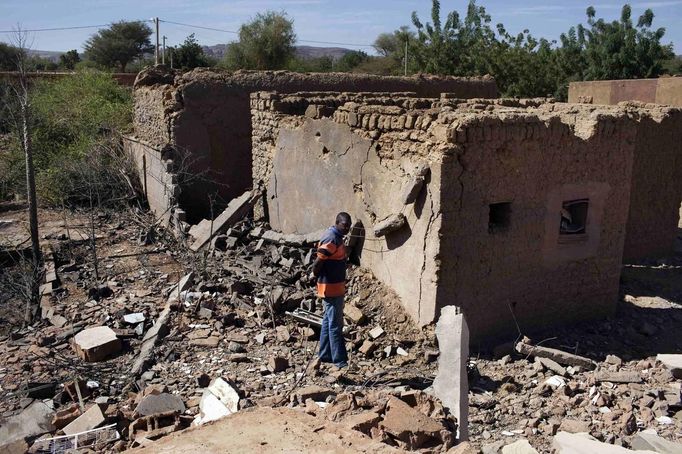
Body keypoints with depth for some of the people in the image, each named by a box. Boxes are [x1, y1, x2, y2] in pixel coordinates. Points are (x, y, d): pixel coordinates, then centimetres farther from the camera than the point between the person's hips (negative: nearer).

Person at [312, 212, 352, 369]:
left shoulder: (336, 237, 10)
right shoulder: (331, 239, -21)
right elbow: (317, 263, -24)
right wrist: (318, 276, -8)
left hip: (335, 287, 10)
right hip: (331, 288, -10)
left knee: (328, 322, 17)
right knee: (335, 325, -3)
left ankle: (324, 356, 27)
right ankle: (340, 362, 3)